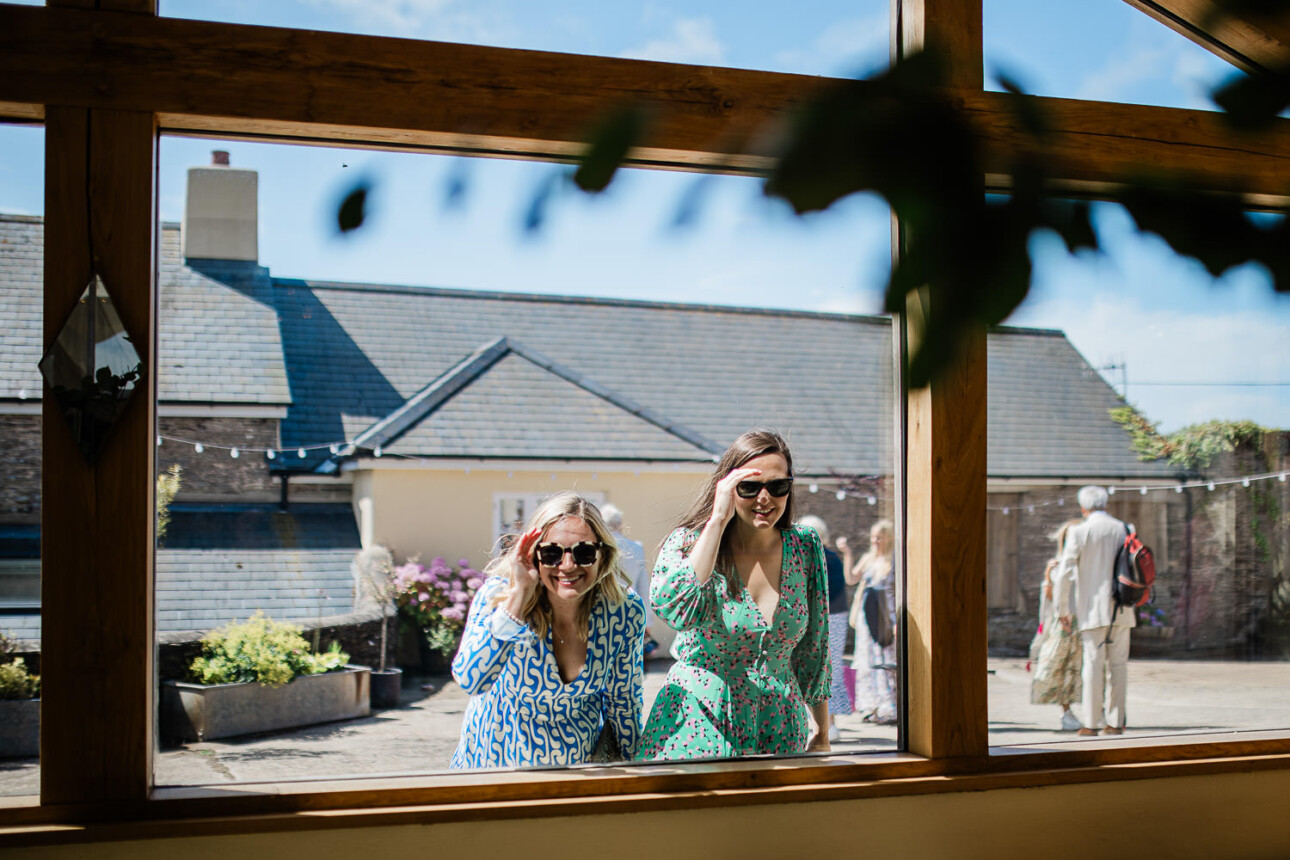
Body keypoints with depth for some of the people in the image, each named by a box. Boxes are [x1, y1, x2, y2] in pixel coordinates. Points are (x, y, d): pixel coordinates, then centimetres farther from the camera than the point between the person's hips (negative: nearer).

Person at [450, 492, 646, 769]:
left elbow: (624, 700, 4)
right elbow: (470, 681, -34)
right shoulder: (499, 594, -18)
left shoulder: (624, 611, -12)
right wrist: (518, 592, -35)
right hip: (499, 764, -4)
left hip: (582, 764, 4)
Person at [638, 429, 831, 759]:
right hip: (698, 729, -3)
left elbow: (813, 647, 11)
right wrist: (718, 520, -25)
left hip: (779, 731, 3)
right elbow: (675, 610, -30)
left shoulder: (806, 546, 2)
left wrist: (821, 729, 13)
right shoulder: (688, 543, -8)